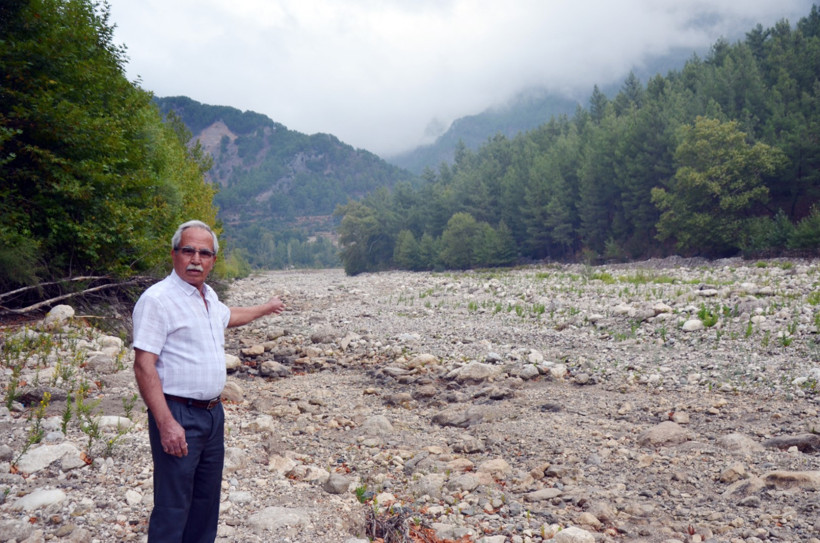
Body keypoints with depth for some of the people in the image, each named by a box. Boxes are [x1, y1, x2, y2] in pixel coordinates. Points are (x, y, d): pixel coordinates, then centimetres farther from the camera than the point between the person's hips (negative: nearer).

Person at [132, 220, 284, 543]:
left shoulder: (208, 295, 10)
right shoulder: (158, 299, -16)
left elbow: (228, 316, 34)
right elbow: (143, 365, -20)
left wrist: (265, 308, 47)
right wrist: (166, 424, -26)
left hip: (212, 413, 9)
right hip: (178, 416, -8)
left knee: (206, 501, 18)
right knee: (173, 507, -2)